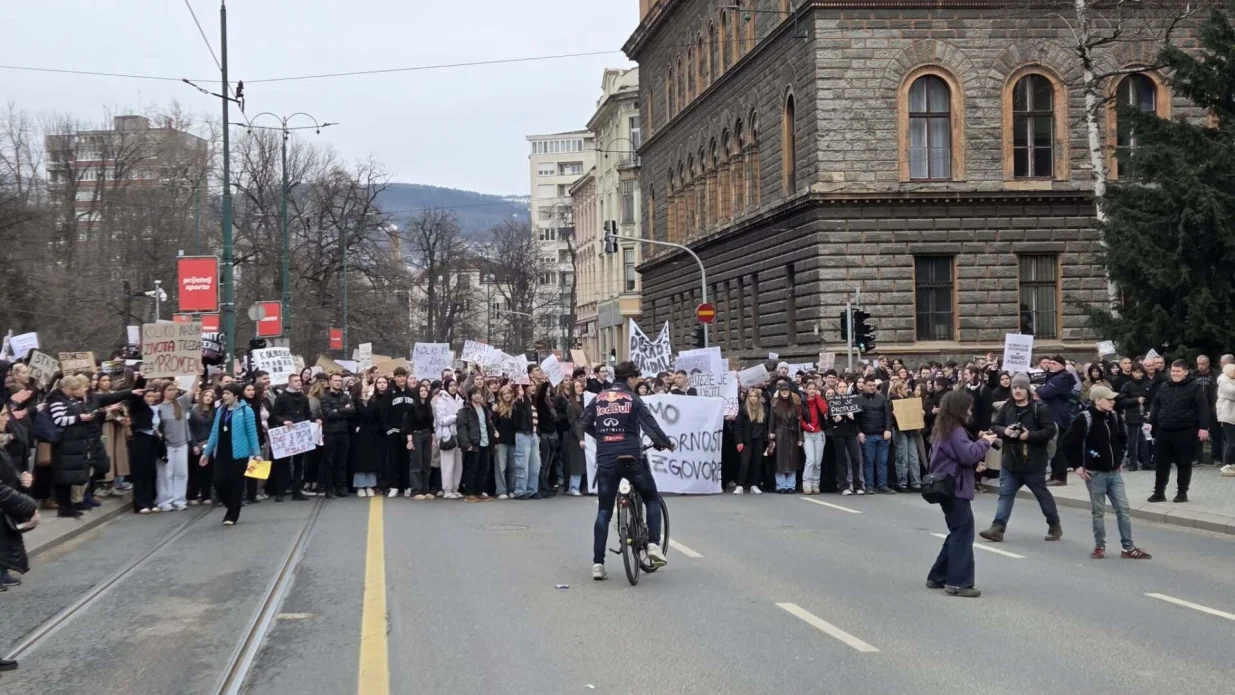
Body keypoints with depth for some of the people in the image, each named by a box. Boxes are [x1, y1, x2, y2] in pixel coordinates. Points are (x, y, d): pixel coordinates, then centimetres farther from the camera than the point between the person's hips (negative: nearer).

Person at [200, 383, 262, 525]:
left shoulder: (246, 411, -6)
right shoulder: (220, 411, 10)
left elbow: (252, 433, -6)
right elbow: (214, 433, 14)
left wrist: (257, 453, -10)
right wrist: (206, 452, 14)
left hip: (238, 454, -5)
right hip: (221, 453, 5)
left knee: (235, 484, 0)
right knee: (218, 481, -3)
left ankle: (232, 515, 10)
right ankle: (232, 507, 20)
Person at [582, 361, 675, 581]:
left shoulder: (598, 399, 9)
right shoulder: (632, 399, -2)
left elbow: (586, 425, 13)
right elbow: (651, 425, -7)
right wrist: (667, 443, 8)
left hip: (606, 459, 3)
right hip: (631, 458, -3)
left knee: (603, 511, 8)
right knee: (652, 499, 16)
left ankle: (598, 563, 1)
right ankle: (654, 545, -1)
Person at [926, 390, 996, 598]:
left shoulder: (944, 429, 16)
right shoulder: (955, 431, -15)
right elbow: (968, 454, -25)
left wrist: (974, 466, 7)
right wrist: (985, 442, -10)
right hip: (955, 489, -10)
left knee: (957, 533, 16)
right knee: (963, 533, -7)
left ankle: (938, 577, 19)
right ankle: (958, 582, -8)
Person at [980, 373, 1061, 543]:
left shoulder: (1039, 408, -10)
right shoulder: (1006, 407, 5)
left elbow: (1050, 431, -14)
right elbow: (994, 425, 9)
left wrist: (1030, 435, -23)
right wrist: (1004, 431, -12)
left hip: (1033, 462, -4)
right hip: (1010, 460, 4)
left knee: (1042, 494, 9)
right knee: (1005, 494, -1)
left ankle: (1054, 526, 25)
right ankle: (998, 528, -4)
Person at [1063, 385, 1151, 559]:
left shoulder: (1114, 416, 4)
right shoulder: (1084, 419, -16)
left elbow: (1122, 438, 23)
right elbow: (1067, 443, -14)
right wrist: (1076, 466, -11)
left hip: (1114, 472, 5)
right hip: (1095, 474, -5)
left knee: (1123, 509, 4)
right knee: (1098, 512, 4)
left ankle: (1128, 548, 10)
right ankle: (1099, 546, 17)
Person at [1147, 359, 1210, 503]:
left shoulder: (1195, 387, -5)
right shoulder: (1164, 387, 12)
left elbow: (1203, 408, -10)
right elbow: (1156, 406, 18)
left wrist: (1203, 427, -17)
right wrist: (1151, 422, 10)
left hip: (1185, 432, -5)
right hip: (1164, 432, 5)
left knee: (1184, 463, 5)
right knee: (1161, 463, 5)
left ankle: (1182, 492, 15)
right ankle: (1159, 492, 13)